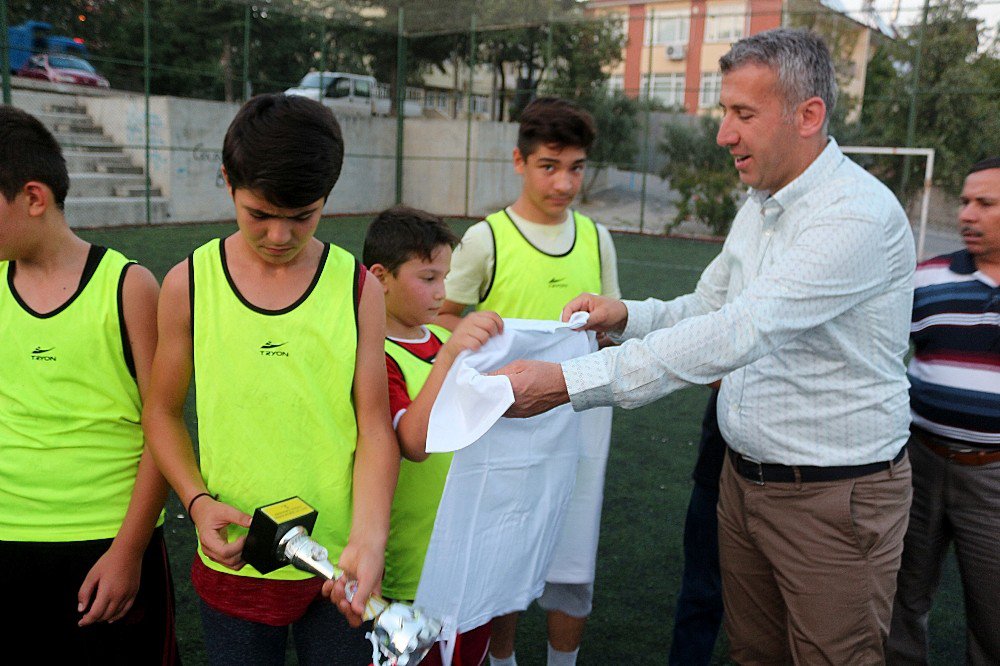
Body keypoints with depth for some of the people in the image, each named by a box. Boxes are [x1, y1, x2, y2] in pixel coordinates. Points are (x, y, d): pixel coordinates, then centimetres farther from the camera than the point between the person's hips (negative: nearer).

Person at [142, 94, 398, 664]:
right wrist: (197, 500, -10)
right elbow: (163, 411, 5)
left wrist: (367, 541, -17)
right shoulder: (188, 284, -3)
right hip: (232, 563, 1)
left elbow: (375, 427, -6)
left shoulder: (359, 288, -5)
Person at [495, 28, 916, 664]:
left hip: (836, 495, -8)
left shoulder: (860, 214, -23)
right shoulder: (758, 208, 7)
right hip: (746, 478, 8)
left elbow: (737, 333, -33)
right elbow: (706, 310, 16)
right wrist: (625, 316, -6)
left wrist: (571, 382, -35)